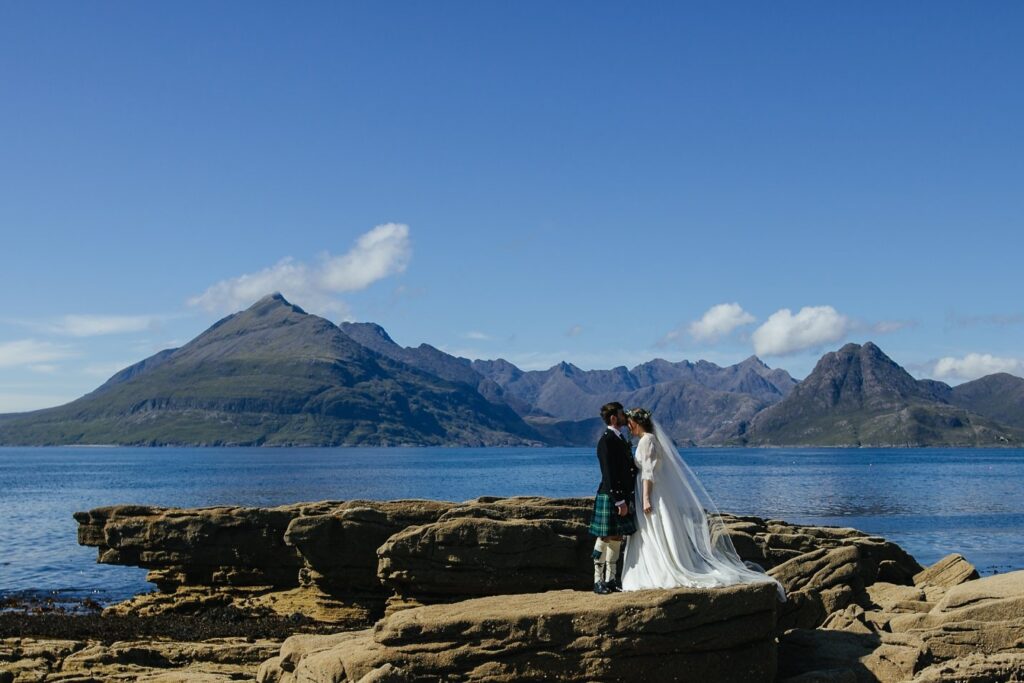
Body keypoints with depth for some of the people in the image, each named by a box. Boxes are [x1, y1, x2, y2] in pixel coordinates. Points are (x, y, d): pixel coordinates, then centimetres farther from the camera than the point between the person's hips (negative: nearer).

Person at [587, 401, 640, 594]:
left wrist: (627, 499, 12)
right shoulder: (606, 441, -14)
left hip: (622, 496, 9)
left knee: (617, 539, 11)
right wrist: (619, 501, -20)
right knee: (605, 538, -3)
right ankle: (598, 581, 3)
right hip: (610, 497, -9)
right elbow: (609, 475, -19)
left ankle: (611, 580, 17)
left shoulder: (622, 439, 15)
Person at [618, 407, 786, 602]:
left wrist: (646, 499, -24)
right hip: (653, 496, 10)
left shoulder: (647, 441, -13)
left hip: (654, 496, -10)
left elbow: (648, 472, -20)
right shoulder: (649, 440, 16)